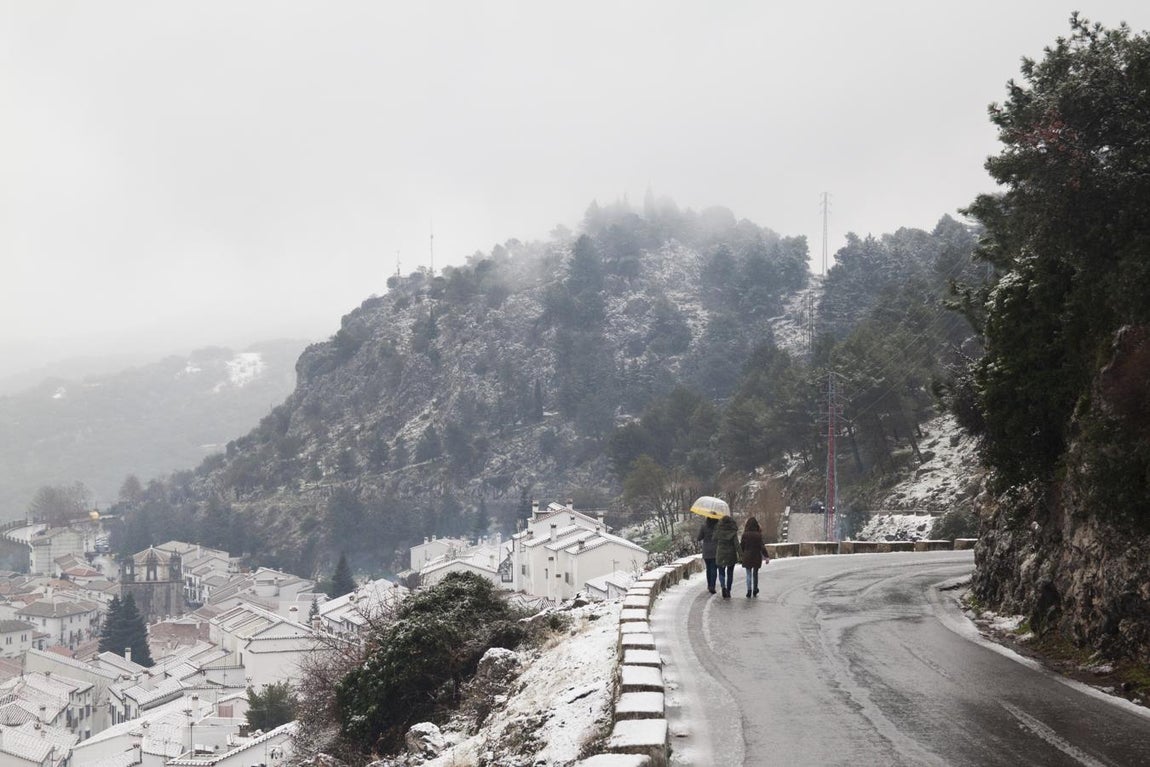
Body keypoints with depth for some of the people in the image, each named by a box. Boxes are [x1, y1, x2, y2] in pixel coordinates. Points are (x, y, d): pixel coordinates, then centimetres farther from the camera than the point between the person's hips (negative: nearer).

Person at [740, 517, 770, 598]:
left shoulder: (745, 535, -7)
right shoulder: (759, 535, -9)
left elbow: (741, 546, 0)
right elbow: (762, 546, -10)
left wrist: (741, 555, 15)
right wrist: (766, 557, -6)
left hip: (747, 557, 0)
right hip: (757, 557, 1)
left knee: (748, 574, 4)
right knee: (755, 574, 15)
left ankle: (749, 590, -12)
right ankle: (755, 591, 23)